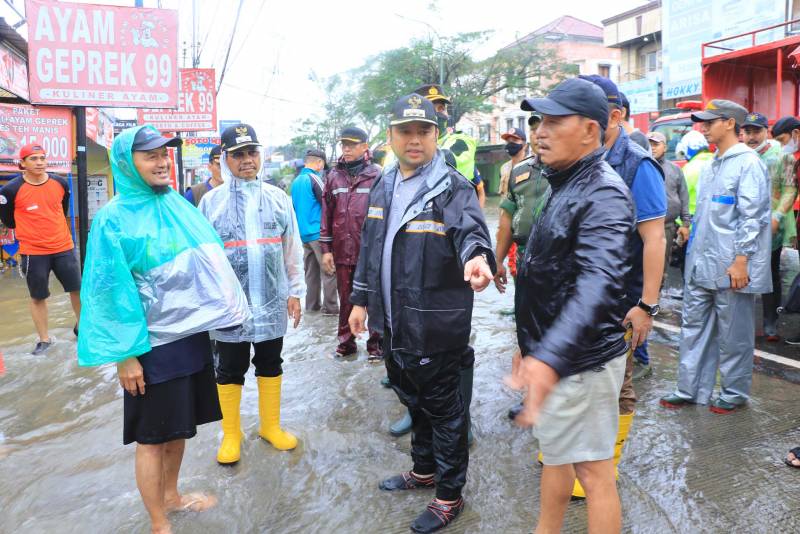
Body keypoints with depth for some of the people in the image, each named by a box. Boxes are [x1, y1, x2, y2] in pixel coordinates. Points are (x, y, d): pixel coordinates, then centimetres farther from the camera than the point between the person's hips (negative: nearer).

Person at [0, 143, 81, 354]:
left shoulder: (61, 183, -2)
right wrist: (31, 230, 10)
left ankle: (81, 326, 30)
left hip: (63, 247, 3)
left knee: (77, 288, 9)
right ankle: (44, 339, 22)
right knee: (38, 296, 8)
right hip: (33, 252, -3)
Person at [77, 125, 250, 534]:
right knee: (152, 436, 6)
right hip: (152, 344, -6)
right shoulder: (113, 219, -13)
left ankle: (171, 495, 40)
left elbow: (209, 262, 13)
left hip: (190, 334, 7)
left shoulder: (177, 206, 6)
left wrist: (219, 311, 11)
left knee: (179, 426, 19)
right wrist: (125, 353, -16)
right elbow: (111, 291, -14)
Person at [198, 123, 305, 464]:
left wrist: (295, 292, 5)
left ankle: (270, 426, 34)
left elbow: (293, 250, 7)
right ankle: (231, 434, 28)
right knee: (230, 370, 10)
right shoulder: (211, 201, -3)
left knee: (270, 364, 15)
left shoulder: (279, 198, 3)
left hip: (272, 301, 2)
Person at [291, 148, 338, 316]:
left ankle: (312, 305, 17)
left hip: (304, 233, 8)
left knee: (311, 271, 13)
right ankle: (330, 307, -4)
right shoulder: (314, 178, -11)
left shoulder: (296, 182, 13)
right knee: (328, 271, -4)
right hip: (319, 232, -8)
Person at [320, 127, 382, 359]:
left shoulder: (377, 175, -4)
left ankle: (376, 342, 20)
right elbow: (327, 214, 8)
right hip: (343, 251, 3)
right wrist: (326, 249, 6)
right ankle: (346, 341, 27)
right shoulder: (334, 176, 8)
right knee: (346, 299, 13)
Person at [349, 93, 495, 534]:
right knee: (413, 399, 23)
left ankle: (449, 494, 25)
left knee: (443, 408, 7)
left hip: (435, 326, -7)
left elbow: (470, 230, -30)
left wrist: (476, 257, -53)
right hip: (393, 322, 7)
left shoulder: (452, 187, -12)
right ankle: (424, 470, 44)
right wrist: (361, 299, 17)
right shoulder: (383, 187, 9)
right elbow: (369, 246, 16)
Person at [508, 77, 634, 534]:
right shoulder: (567, 185, 11)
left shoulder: (603, 193, -20)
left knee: (592, 471, 4)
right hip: (551, 352, 10)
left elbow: (599, 282, -37)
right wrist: (534, 347, 21)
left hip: (581, 361, -10)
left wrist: (551, 358, -51)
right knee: (556, 454, 22)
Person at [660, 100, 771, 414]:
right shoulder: (711, 166, 15)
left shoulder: (748, 164, -10)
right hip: (700, 265, 8)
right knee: (694, 327, 11)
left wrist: (741, 261, -19)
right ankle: (689, 390, 20)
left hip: (731, 268, -8)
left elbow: (752, 217, -15)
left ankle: (734, 393, 20)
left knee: (733, 335, 5)